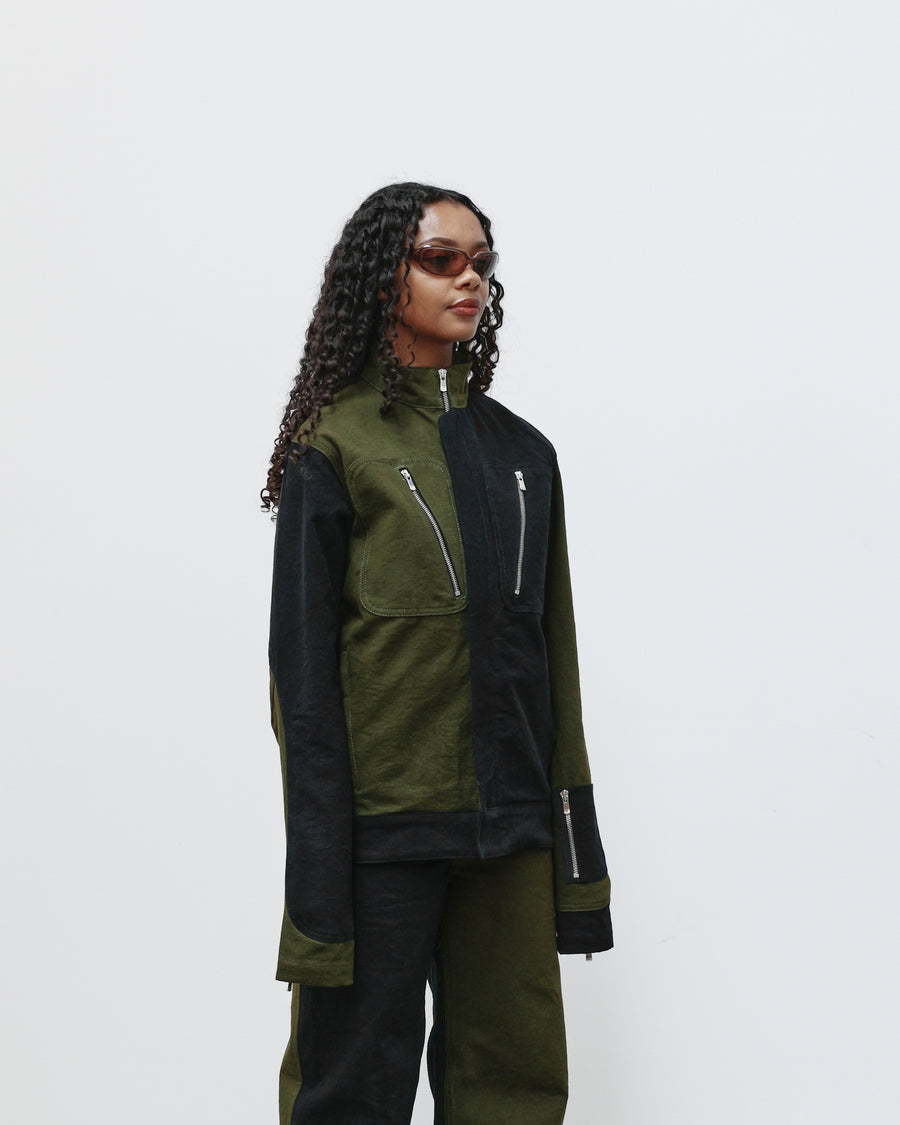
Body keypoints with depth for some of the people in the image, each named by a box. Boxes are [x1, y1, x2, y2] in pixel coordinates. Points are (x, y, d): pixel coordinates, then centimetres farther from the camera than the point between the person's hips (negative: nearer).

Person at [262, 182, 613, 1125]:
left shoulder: (520, 452, 13)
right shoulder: (337, 445, -2)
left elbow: (552, 652, 14)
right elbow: (303, 663, -4)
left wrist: (573, 840, 10)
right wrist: (318, 869, -10)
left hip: (510, 830, 5)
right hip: (385, 831, -5)